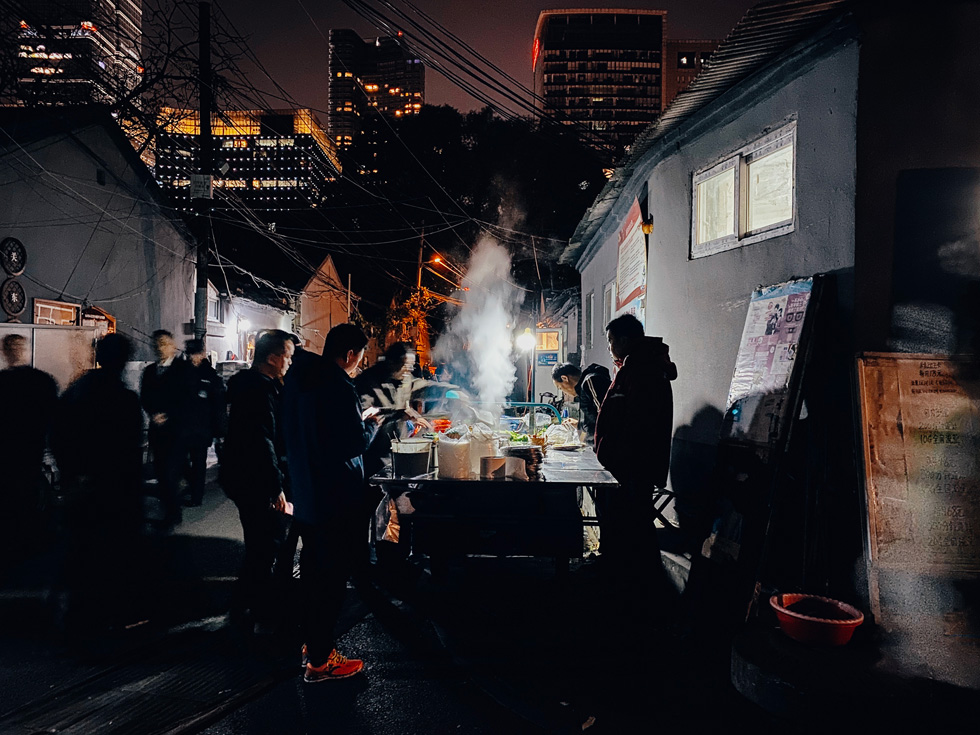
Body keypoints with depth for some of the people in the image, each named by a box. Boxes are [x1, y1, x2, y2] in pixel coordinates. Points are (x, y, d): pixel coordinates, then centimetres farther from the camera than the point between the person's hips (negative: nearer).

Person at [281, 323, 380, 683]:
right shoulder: (340, 388, -21)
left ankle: (309, 641, 36)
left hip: (305, 491, 9)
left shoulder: (297, 383, 7)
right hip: (338, 498, -9)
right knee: (333, 575, 2)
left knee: (312, 568, 21)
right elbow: (355, 443, -22)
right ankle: (320, 660, 13)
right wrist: (371, 421, -2)